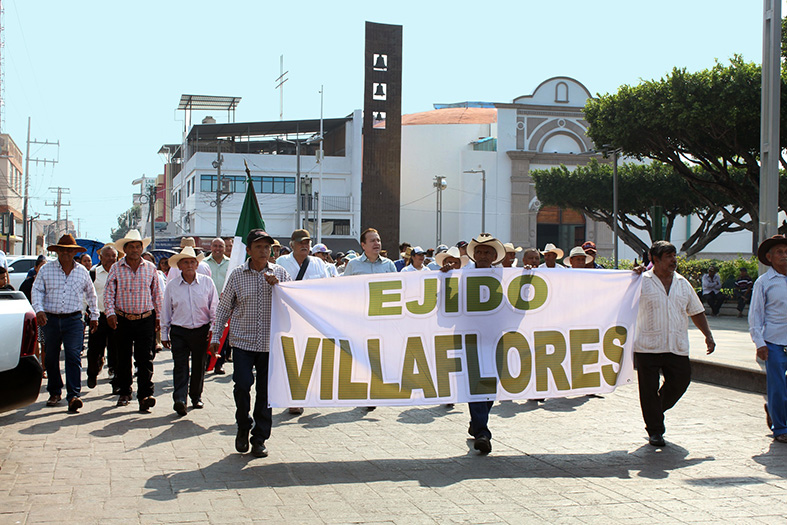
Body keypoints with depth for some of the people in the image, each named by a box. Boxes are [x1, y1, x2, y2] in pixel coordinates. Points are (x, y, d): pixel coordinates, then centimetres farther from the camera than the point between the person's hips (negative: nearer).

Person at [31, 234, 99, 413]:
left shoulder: (82, 271, 9)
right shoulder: (46, 269, 5)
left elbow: (91, 294, 21)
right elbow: (37, 290, 1)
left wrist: (94, 316, 22)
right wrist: (39, 309, -16)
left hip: (73, 319, -1)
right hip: (50, 319, 1)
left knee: (74, 356, -13)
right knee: (51, 358, 9)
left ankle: (73, 395, -17)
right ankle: (54, 392, 25)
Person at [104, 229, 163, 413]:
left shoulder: (150, 268, 6)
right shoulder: (116, 268, 2)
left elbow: (157, 293, 11)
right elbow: (108, 292, 0)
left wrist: (159, 316, 9)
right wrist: (110, 313, -14)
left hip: (146, 320, 0)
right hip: (123, 320, 0)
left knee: (145, 358, -7)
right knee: (123, 358, 9)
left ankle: (145, 395, -10)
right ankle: (124, 393, 23)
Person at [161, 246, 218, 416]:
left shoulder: (207, 283, 2)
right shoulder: (172, 286, 3)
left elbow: (214, 307, 7)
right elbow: (166, 311, 10)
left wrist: (213, 328, 0)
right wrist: (164, 334, 9)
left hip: (201, 330, 1)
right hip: (179, 332, -1)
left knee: (199, 366, 10)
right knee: (180, 366, -10)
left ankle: (196, 396, 25)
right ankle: (179, 400, -17)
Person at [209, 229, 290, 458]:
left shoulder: (280, 273, 5)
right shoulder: (237, 275, 2)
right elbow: (224, 307, 9)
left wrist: (277, 285, -13)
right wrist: (215, 336, 6)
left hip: (271, 342, 1)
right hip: (243, 340, -1)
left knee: (266, 390, 2)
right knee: (242, 384, -10)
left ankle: (260, 439, 14)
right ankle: (243, 427, 16)